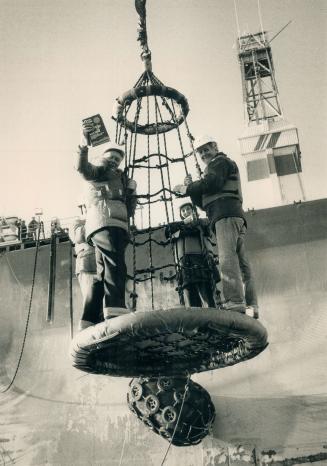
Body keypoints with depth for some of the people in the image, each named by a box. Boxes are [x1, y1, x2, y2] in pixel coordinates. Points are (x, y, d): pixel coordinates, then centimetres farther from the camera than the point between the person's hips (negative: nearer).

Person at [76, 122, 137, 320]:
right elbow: (83, 167, -10)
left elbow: (130, 210, 26)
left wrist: (131, 191, 9)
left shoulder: (121, 178, 34)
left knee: (105, 272, 2)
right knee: (115, 265, -26)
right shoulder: (98, 171, 16)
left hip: (118, 225, 8)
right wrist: (85, 144, -24)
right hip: (104, 222, -8)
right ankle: (116, 310, -39)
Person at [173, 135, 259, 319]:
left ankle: (235, 303, -33)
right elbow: (204, 203, 29)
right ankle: (251, 306, -7)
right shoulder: (224, 165, 37)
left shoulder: (220, 161, 11)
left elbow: (213, 182, -11)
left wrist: (187, 188, 0)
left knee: (227, 257, -22)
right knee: (242, 262, -1)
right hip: (236, 216, 10)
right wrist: (192, 189, 15)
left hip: (226, 214, -10)